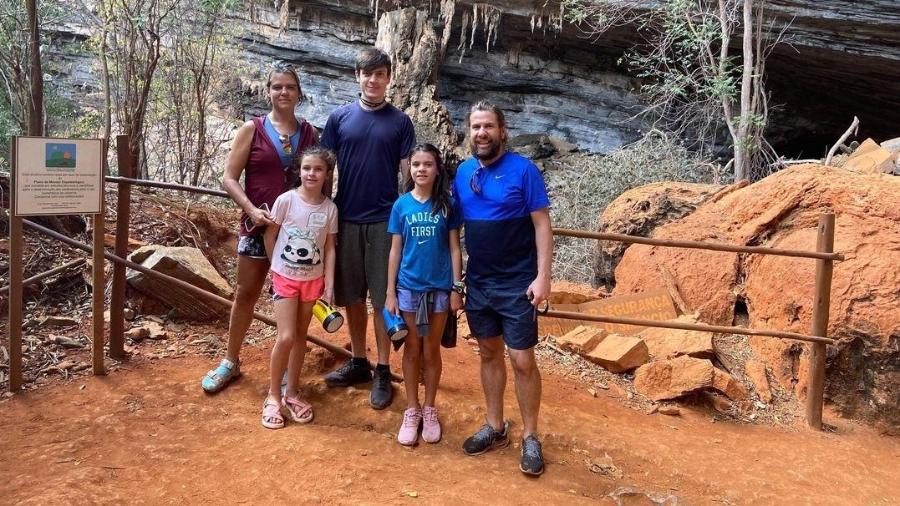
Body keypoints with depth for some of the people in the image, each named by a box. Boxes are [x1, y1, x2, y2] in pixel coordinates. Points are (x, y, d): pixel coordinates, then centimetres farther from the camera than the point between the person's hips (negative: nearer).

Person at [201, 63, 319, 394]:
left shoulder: (309, 134, 5)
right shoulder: (252, 129, -1)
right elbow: (229, 178, -4)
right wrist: (251, 209, -17)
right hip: (258, 224, -1)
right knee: (245, 294, 9)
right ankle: (230, 361, 25)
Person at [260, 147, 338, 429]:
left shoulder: (330, 208, -5)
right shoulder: (286, 200, -12)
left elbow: (329, 248, -1)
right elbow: (269, 236, -1)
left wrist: (329, 286, -4)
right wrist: (276, 269, 4)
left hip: (313, 279, 3)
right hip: (285, 277, -3)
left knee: (300, 336, 11)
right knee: (286, 338, -10)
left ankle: (292, 392, 25)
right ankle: (273, 396, 8)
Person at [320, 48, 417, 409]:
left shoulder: (400, 122, 2)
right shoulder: (339, 118, 5)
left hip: (384, 221, -2)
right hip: (346, 219, 2)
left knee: (383, 299, 2)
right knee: (352, 296, 11)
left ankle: (382, 373, 12)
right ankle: (358, 362, 26)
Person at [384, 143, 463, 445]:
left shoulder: (447, 205, -3)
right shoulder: (401, 205, -2)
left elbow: (454, 249, -1)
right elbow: (395, 250, 1)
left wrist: (456, 289, -4)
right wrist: (390, 292, -1)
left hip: (439, 287, -1)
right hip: (409, 287, 1)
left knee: (431, 351, 11)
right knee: (412, 350, 11)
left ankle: (429, 410, 25)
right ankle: (412, 411, 24)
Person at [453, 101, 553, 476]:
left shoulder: (523, 170, -10)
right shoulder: (463, 172, 5)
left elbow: (541, 224, -10)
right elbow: (456, 225, 11)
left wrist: (543, 276, -16)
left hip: (517, 283, -5)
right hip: (478, 282, 5)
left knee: (522, 361, 0)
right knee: (489, 354, 15)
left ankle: (530, 437, 16)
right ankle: (495, 427, 29)